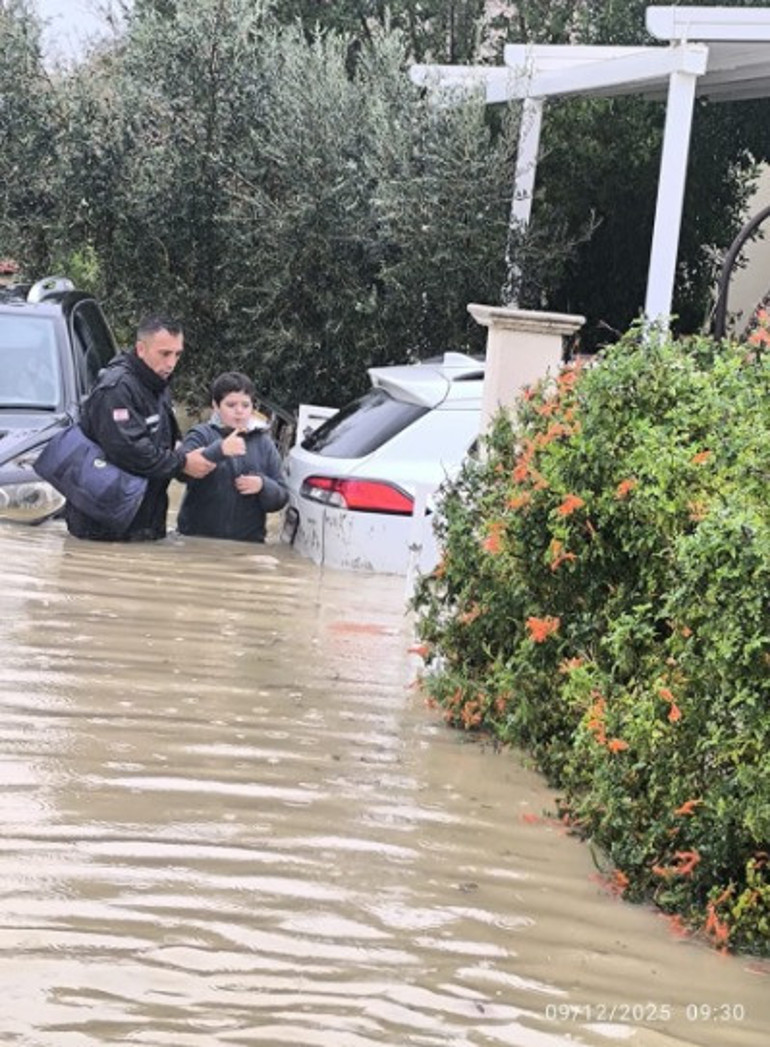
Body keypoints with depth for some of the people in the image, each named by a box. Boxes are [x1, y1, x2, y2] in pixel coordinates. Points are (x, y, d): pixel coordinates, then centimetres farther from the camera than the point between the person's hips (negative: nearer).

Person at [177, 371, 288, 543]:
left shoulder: (264, 443, 9)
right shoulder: (201, 435, 0)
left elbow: (280, 498, 10)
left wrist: (263, 485, -12)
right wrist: (219, 450, -32)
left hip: (248, 541, 3)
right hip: (198, 539, -3)